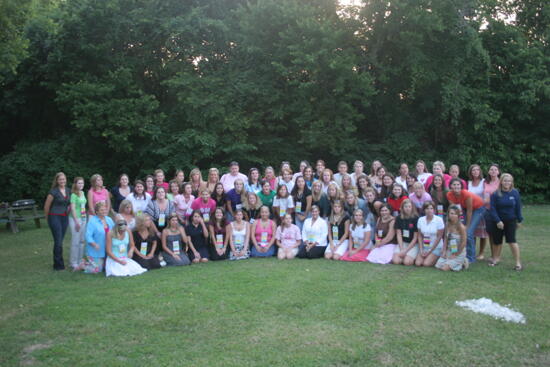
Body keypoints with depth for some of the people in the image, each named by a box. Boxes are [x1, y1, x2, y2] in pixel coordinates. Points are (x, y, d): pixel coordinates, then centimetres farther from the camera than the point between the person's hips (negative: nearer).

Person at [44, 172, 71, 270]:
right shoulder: (53, 191, -10)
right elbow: (46, 206, -3)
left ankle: (58, 263, 18)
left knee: (60, 241, 9)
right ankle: (58, 265, 2)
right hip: (55, 217, -5)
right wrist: (48, 218, 7)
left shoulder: (68, 190, 8)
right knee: (58, 241, -7)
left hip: (65, 217, 5)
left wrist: (68, 210, 11)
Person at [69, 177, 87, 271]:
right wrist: (77, 222, -17)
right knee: (75, 242, -3)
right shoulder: (74, 195, -11)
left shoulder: (83, 193, 11)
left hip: (83, 218, 8)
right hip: (75, 218, -7)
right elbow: (73, 208, -14)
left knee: (82, 241, 12)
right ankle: (74, 264, 5)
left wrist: (85, 219, 10)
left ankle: (80, 261, 23)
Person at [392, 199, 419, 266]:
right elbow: (399, 234, 0)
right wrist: (401, 249, -11)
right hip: (402, 243, 3)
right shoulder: (399, 218, 1)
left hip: (413, 244, -3)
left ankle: (413, 257, 8)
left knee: (407, 262, -24)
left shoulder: (416, 218, -9)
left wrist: (406, 250, -12)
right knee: (396, 261, -20)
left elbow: (415, 237, -8)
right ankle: (403, 255, 10)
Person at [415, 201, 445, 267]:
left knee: (426, 263, -20)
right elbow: (420, 236, 5)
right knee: (418, 263, -16)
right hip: (424, 246, 4)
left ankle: (437, 259, 9)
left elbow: (439, 237, -9)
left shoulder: (439, 220, -11)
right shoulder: (420, 220, 1)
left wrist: (429, 251, -9)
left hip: (436, 247, -3)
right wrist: (421, 250, -6)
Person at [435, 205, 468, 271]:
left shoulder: (461, 227, -19)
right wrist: (444, 251, -4)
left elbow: (463, 243, -15)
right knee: (438, 266, -6)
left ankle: (462, 264, 8)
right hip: (449, 251, 6)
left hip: (459, 253, -6)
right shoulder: (447, 226, -1)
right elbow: (446, 239, 6)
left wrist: (456, 254, -11)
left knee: (445, 268, -16)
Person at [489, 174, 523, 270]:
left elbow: (518, 207, 2)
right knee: (497, 241, 11)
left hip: (511, 221, -1)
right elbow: (492, 208, -10)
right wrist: (497, 221, -15)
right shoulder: (495, 194, -8)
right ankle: (496, 258, 32)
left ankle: (518, 263, 0)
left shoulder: (515, 193, -5)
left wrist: (519, 220, 5)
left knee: (511, 240, -8)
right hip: (498, 221, 1)